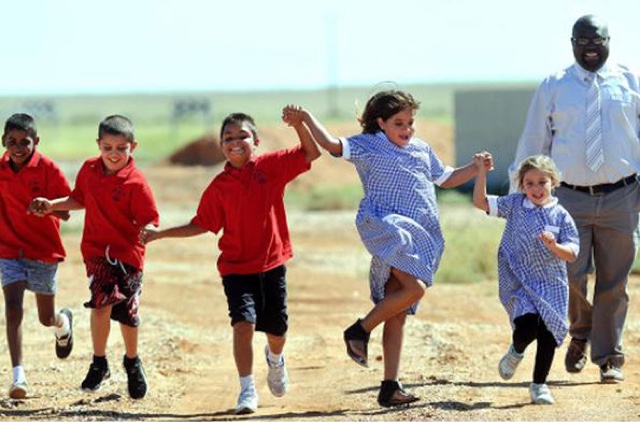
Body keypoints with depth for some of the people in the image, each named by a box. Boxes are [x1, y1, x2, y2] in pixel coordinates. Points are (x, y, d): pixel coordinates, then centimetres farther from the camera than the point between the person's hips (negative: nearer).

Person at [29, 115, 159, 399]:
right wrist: (52, 205, 8)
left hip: (128, 252, -2)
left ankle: (132, 361, 37)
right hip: (97, 249, 2)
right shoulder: (89, 170, 1)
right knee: (102, 302, -18)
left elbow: (149, 219, -13)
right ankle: (99, 363, 0)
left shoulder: (136, 183, -14)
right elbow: (80, 200, 18)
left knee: (128, 313, 9)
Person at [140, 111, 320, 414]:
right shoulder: (219, 186, -3)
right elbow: (201, 225, 5)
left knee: (277, 330, 13)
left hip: (272, 264, 1)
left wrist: (298, 125, -23)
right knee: (244, 322, -19)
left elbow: (312, 153, -7)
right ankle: (247, 390, -10)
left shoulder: (271, 166, -4)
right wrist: (160, 234, -1)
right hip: (236, 267, -1)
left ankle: (275, 359, 50)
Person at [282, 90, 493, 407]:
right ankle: (359, 331, -10)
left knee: (398, 314, 5)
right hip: (389, 228, -7)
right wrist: (307, 118, -22)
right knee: (414, 287, -27)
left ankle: (390, 387, 5)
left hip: (421, 238, 7)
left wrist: (476, 169, 22)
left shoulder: (422, 150, 21)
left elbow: (445, 179, 35)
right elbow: (332, 144, -11)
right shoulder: (369, 145, 2)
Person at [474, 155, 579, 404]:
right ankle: (516, 352, 16)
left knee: (548, 333, -2)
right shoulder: (514, 205, 4)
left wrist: (554, 246, -23)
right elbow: (480, 202, 1)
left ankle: (539, 385, 15)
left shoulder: (561, 216, 1)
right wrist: (481, 171, -5)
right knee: (527, 324, -20)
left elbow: (572, 254, -3)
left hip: (551, 283, 1)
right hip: (518, 280, -1)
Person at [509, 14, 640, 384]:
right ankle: (580, 335, 26)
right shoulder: (553, 87, 5)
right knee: (572, 277, -4)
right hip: (571, 197, 0)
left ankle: (610, 358, 16)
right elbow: (533, 144, 7)